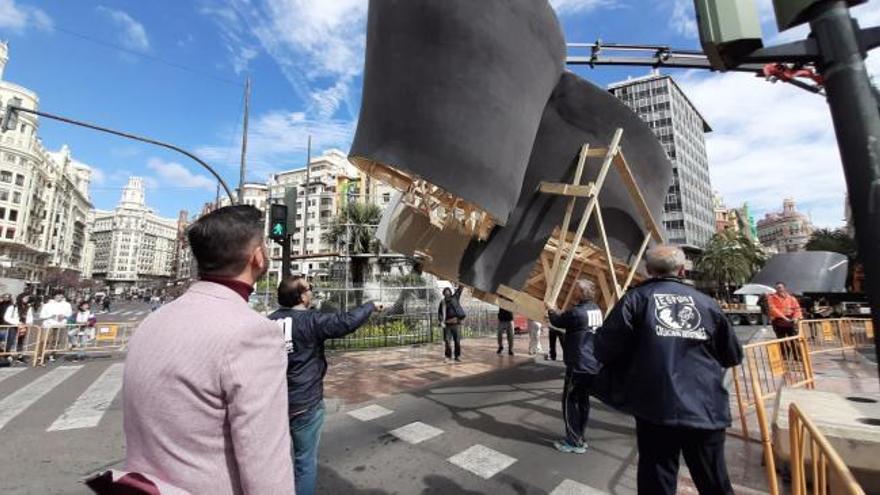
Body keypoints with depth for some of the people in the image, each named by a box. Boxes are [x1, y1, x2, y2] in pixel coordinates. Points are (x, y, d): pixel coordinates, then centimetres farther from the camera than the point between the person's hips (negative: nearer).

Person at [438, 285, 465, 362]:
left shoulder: (455, 297, 6)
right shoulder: (442, 302, 6)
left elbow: (460, 289, -1)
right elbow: (440, 313, 6)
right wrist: (441, 321, -8)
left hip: (456, 323, 0)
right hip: (447, 324, 0)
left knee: (457, 341, 2)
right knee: (447, 341, -3)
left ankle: (457, 356, 14)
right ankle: (448, 356, 10)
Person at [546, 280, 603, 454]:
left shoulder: (577, 312, -22)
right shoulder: (596, 310, 6)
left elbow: (558, 322, -5)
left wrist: (551, 310, 14)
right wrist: (557, 313, 23)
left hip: (578, 365, -9)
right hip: (592, 364, 9)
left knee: (569, 402, 2)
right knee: (583, 401, 17)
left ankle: (574, 442, 9)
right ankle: (579, 438, 27)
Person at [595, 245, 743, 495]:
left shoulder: (636, 298, -2)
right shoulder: (706, 302, 7)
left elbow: (604, 348, -9)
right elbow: (733, 356, 16)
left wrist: (622, 371, 12)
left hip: (656, 408, -3)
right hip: (707, 409, 3)